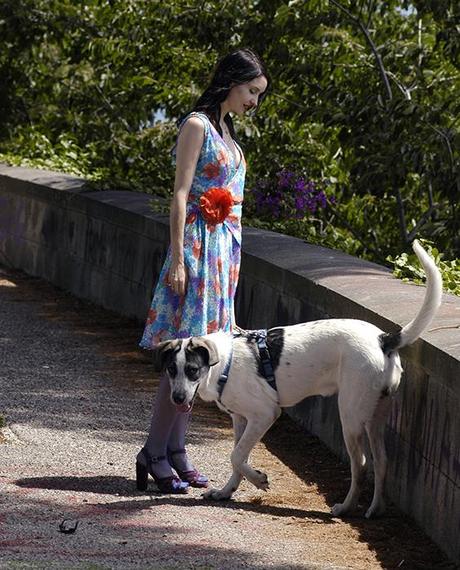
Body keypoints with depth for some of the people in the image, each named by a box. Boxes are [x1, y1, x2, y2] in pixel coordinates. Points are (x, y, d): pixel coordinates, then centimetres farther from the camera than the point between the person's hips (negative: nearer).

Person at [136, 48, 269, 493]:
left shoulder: (224, 129, 17)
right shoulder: (197, 125, -9)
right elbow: (181, 195, -13)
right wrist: (178, 260, -18)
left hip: (224, 249, 9)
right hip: (199, 245, -9)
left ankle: (175, 449, 10)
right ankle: (155, 453, -7)